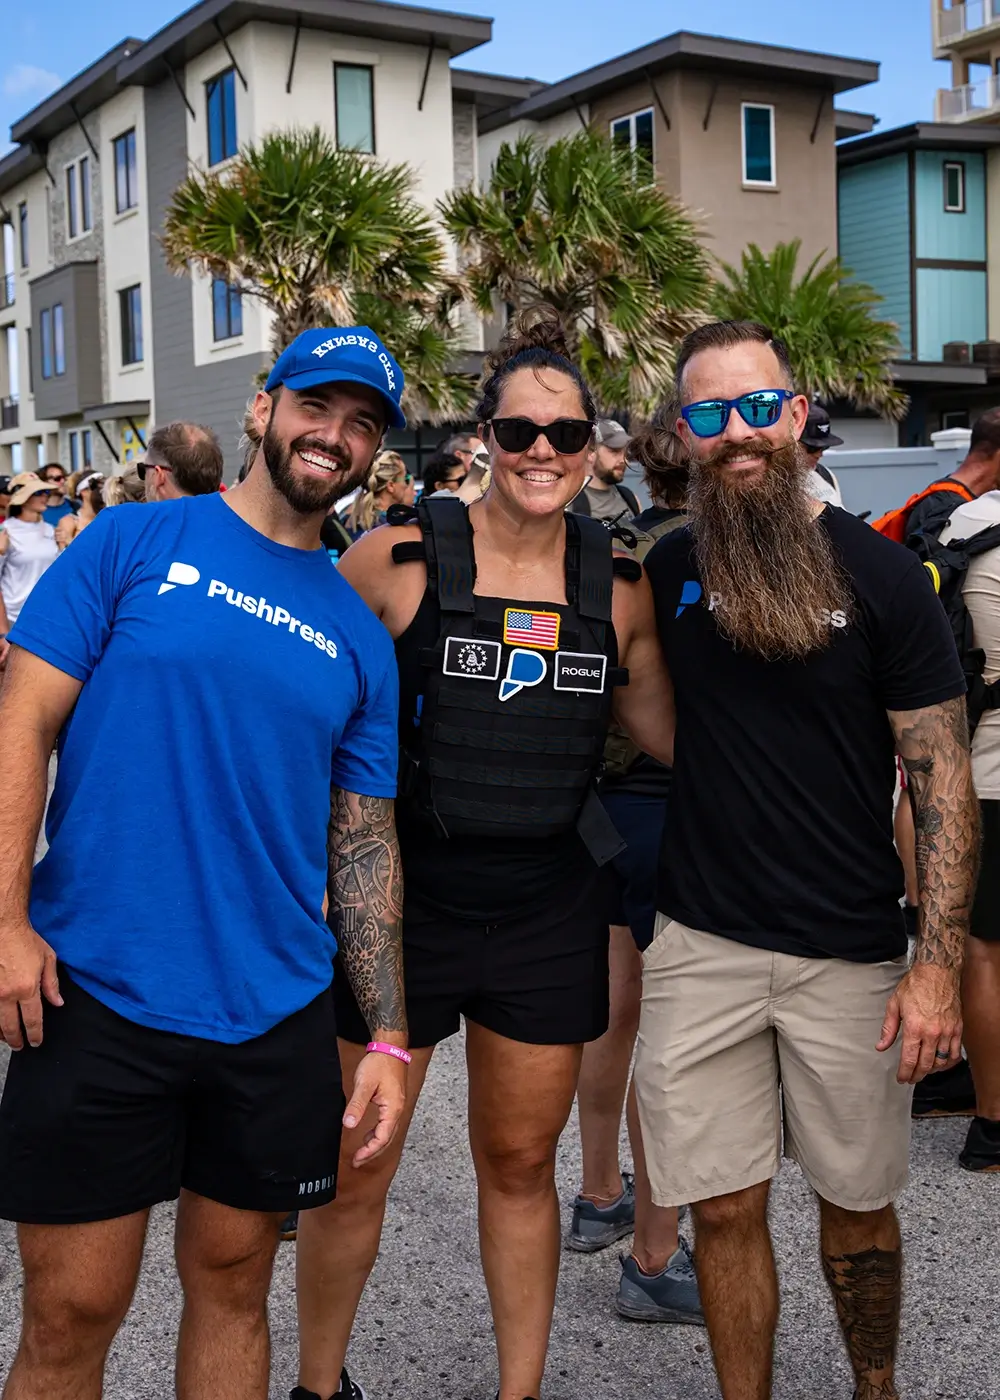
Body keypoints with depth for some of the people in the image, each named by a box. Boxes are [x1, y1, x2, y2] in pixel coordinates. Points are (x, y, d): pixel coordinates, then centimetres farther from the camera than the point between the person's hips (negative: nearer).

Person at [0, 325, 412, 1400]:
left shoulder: (360, 637, 9)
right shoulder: (134, 544, 0)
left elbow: (363, 840, 10)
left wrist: (388, 1037, 4)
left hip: (277, 1019, 3)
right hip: (96, 998, -3)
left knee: (233, 1281, 17)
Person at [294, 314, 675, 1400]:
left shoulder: (620, 585, 1)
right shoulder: (396, 560, -8)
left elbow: (675, 734, 11)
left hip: (548, 913, 2)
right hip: (402, 903, -2)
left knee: (520, 1161, 16)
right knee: (353, 1170, 8)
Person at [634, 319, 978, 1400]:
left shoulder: (879, 573, -6)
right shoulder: (665, 573, 3)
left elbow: (943, 777, -7)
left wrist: (938, 963, -12)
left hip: (851, 951, -1)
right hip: (700, 946, 2)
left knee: (857, 1201, 15)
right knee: (726, 1210, 8)